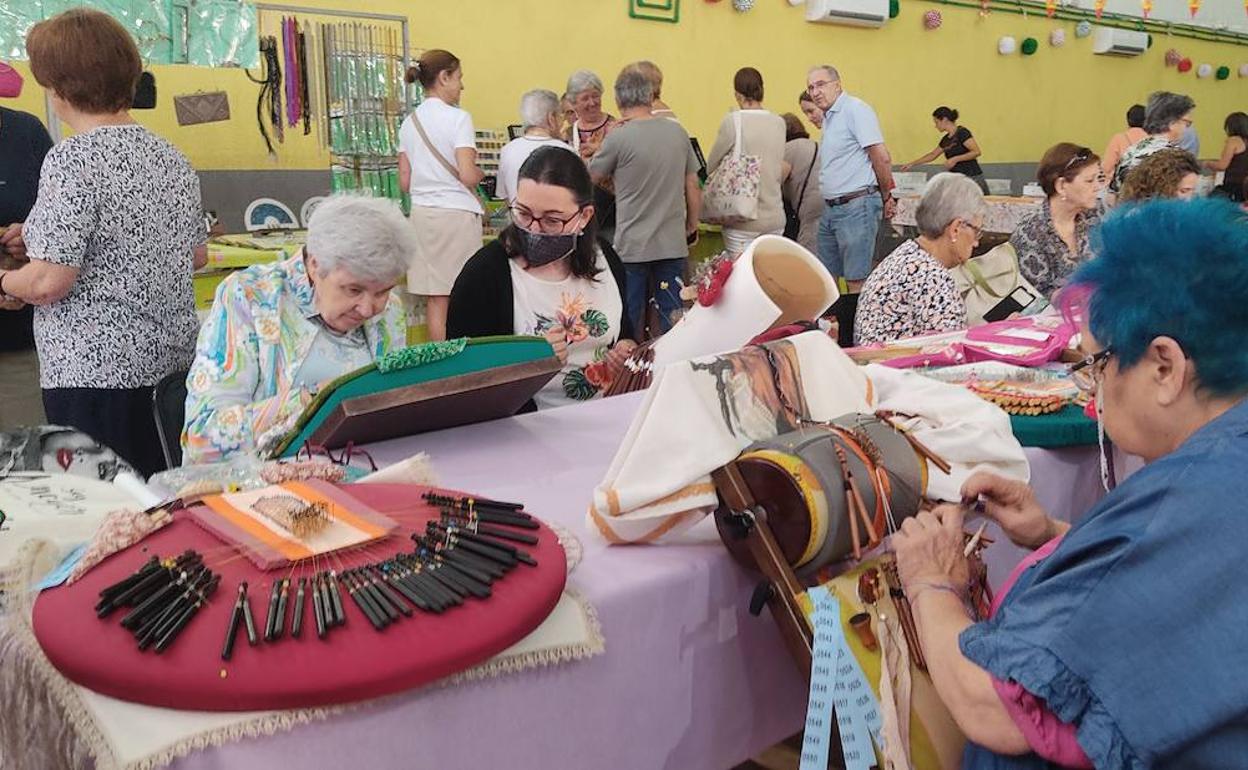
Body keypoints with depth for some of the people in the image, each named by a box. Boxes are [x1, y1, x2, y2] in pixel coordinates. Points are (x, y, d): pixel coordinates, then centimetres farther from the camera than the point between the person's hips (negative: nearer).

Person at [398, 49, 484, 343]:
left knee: (435, 298, 9)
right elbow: (468, 176, -16)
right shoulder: (458, 118, -9)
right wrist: (480, 174, 5)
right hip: (456, 213, -6)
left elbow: (404, 182, 11)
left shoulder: (409, 122, 11)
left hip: (422, 214, 6)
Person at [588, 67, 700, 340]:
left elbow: (592, 179, 3)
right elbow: (693, 187, 7)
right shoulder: (677, 132, 1)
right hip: (673, 244, 4)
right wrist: (692, 228, 18)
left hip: (632, 246, -3)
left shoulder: (618, 139, -11)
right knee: (672, 319, 10)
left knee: (631, 325, 7)